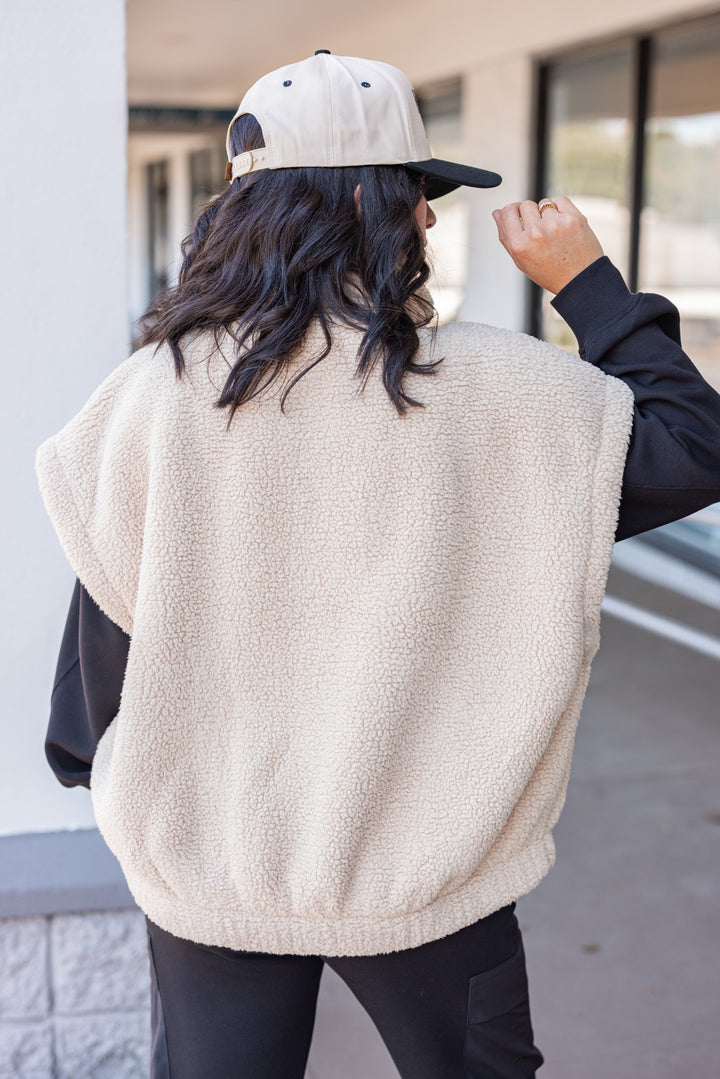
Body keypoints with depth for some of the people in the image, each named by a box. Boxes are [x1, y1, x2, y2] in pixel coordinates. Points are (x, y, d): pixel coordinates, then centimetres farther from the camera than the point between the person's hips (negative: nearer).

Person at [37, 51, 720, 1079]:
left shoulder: (150, 393, -12)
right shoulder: (489, 387, -17)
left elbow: (108, 627, -4)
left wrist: (130, 798, 14)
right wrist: (589, 284, 1)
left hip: (206, 872, 2)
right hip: (422, 864, -1)